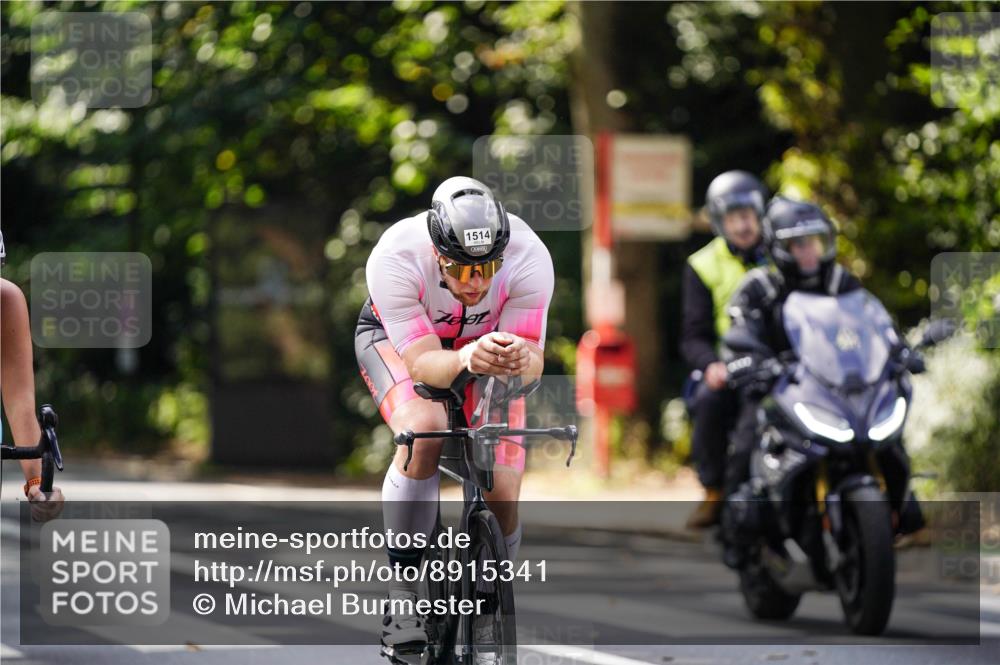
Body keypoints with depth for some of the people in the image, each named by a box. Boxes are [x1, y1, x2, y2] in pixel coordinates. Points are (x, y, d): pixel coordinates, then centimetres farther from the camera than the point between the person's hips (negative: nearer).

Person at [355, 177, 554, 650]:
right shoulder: (395, 259, -38)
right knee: (425, 429, -34)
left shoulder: (529, 258, -33)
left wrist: (518, 359, -55)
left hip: (489, 343, 2)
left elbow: (533, 361, -31)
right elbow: (422, 363, -39)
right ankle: (402, 589, -21)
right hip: (395, 338, -2)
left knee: (502, 499, -11)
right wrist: (467, 359, -60)